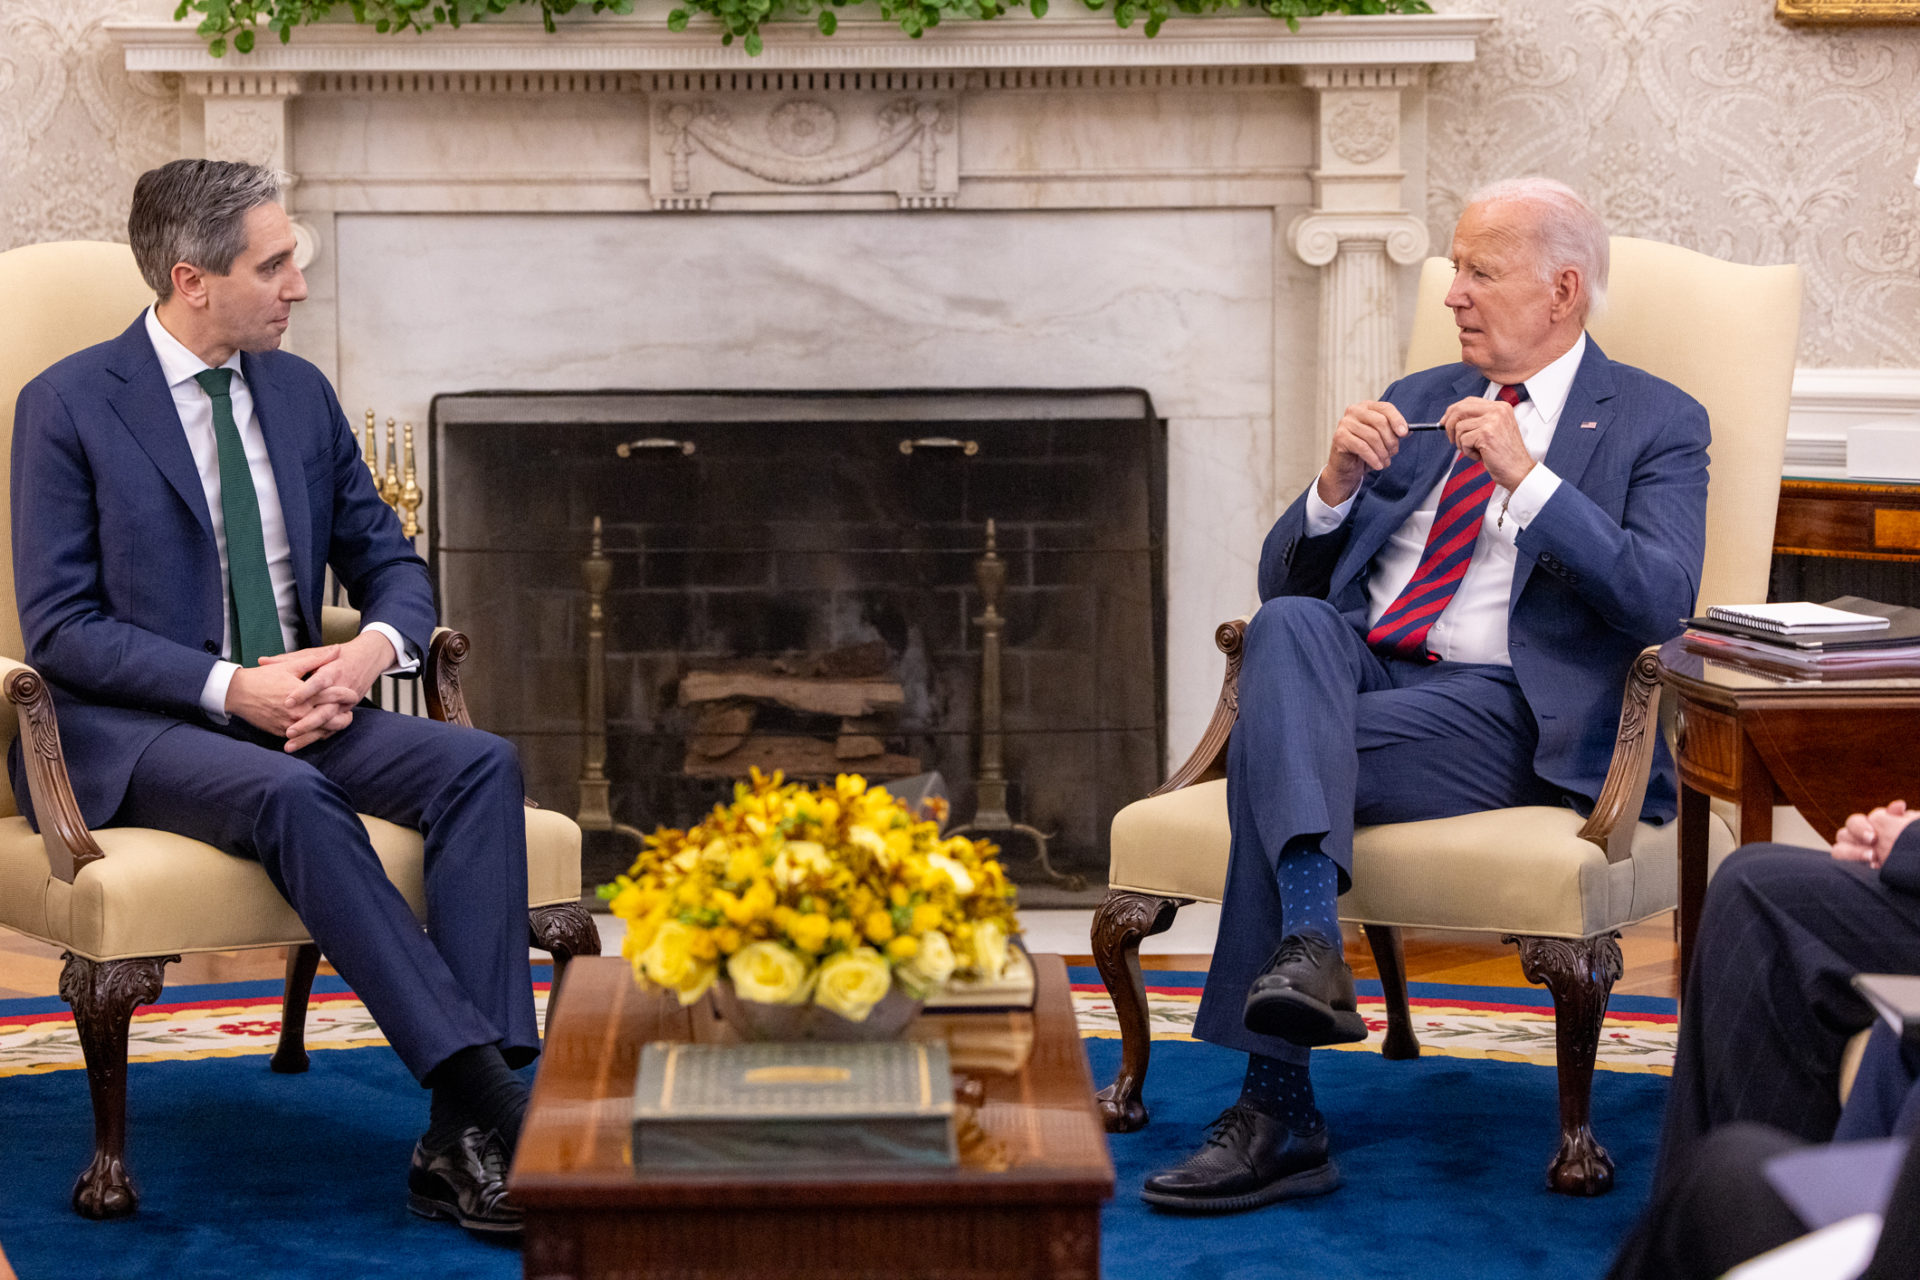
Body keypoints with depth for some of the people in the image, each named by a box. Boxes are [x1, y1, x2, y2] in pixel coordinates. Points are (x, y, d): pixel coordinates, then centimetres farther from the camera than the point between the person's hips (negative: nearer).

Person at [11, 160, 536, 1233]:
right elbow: (61, 628, -9)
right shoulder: (70, 406, -5)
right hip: (128, 733, -5)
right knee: (290, 799, -37)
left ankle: (464, 1142, -32)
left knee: (482, 765, -22)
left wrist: (372, 648, -9)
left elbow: (391, 565, 16)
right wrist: (231, 689, -21)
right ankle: (490, 1104, -39)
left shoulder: (300, 391, 12)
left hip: (297, 707, 6)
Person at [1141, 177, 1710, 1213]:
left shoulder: (1655, 424, 9)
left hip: (1509, 712, -5)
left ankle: (1277, 1112, -31)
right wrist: (1336, 485, -2)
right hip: (1361, 673, 5)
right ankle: (1307, 942, -46)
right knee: (1289, 626, -32)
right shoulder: (1413, 406, 23)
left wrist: (1528, 476, -17)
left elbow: (1661, 600, -10)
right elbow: (1283, 580, 18)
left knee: (1271, 747, -30)